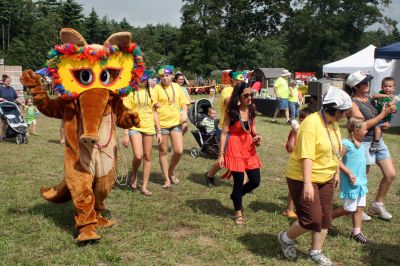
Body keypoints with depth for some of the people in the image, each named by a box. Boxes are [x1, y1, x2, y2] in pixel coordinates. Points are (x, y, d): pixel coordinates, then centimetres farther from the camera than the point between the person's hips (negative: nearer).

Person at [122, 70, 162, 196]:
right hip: (134, 127, -4)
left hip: (149, 127, 4)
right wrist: (126, 134, -10)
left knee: (148, 157, 5)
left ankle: (144, 186, 16)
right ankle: (134, 175, 16)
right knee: (138, 156, -16)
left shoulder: (150, 91, 9)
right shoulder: (130, 92, -3)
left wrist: (159, 131, 7)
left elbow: (154, 112, 12)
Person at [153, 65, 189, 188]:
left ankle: (171, 172, 23)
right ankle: (166, 179, 20)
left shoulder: (176, 87, 8)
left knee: (179, 151, -3)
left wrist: (184, 113, -4)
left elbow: (183, 102, 13)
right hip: (162, 123, -3)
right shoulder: (157, 88, -4)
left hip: (176, 122, 3)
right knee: (163, 152, 7)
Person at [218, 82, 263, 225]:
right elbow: (224, 133, -11)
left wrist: (257, 137, -3)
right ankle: (238, 212, 25)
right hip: (235, 148, -5)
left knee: (255, 181, 6)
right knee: (239, 181, 3)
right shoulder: (231, 112, -12)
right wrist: (221, 154, -14)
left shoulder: (251, 110, 3)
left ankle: (236, 196, 35)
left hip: (249, 147, 6)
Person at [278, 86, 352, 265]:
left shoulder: (333, 123, 4)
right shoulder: (311, 123, -23)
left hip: (325, 178, 9)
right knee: (312, 219, -8)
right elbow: (306, 156, -28)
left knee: (325, 218, 11)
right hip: (303, 178, -8)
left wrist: (336, 172, 21)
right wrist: (307, 183, -32)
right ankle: (286, 238, 18)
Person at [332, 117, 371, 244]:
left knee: (359, 207, 11)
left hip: (361, 181, 8)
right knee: (349, 209, 1)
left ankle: (356, 232, 20)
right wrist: (349, 173, -22)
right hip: (351, 182, -8)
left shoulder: (360, 144, 8)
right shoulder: (346, 144, -18)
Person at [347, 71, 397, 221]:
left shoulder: (370, 99, 9)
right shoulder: (353, 104, -14)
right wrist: (383, 114, -17)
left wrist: (390, 111, 0)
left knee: (390, 174, 8)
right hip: (364, 144, -8)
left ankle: (377, 205, 24)